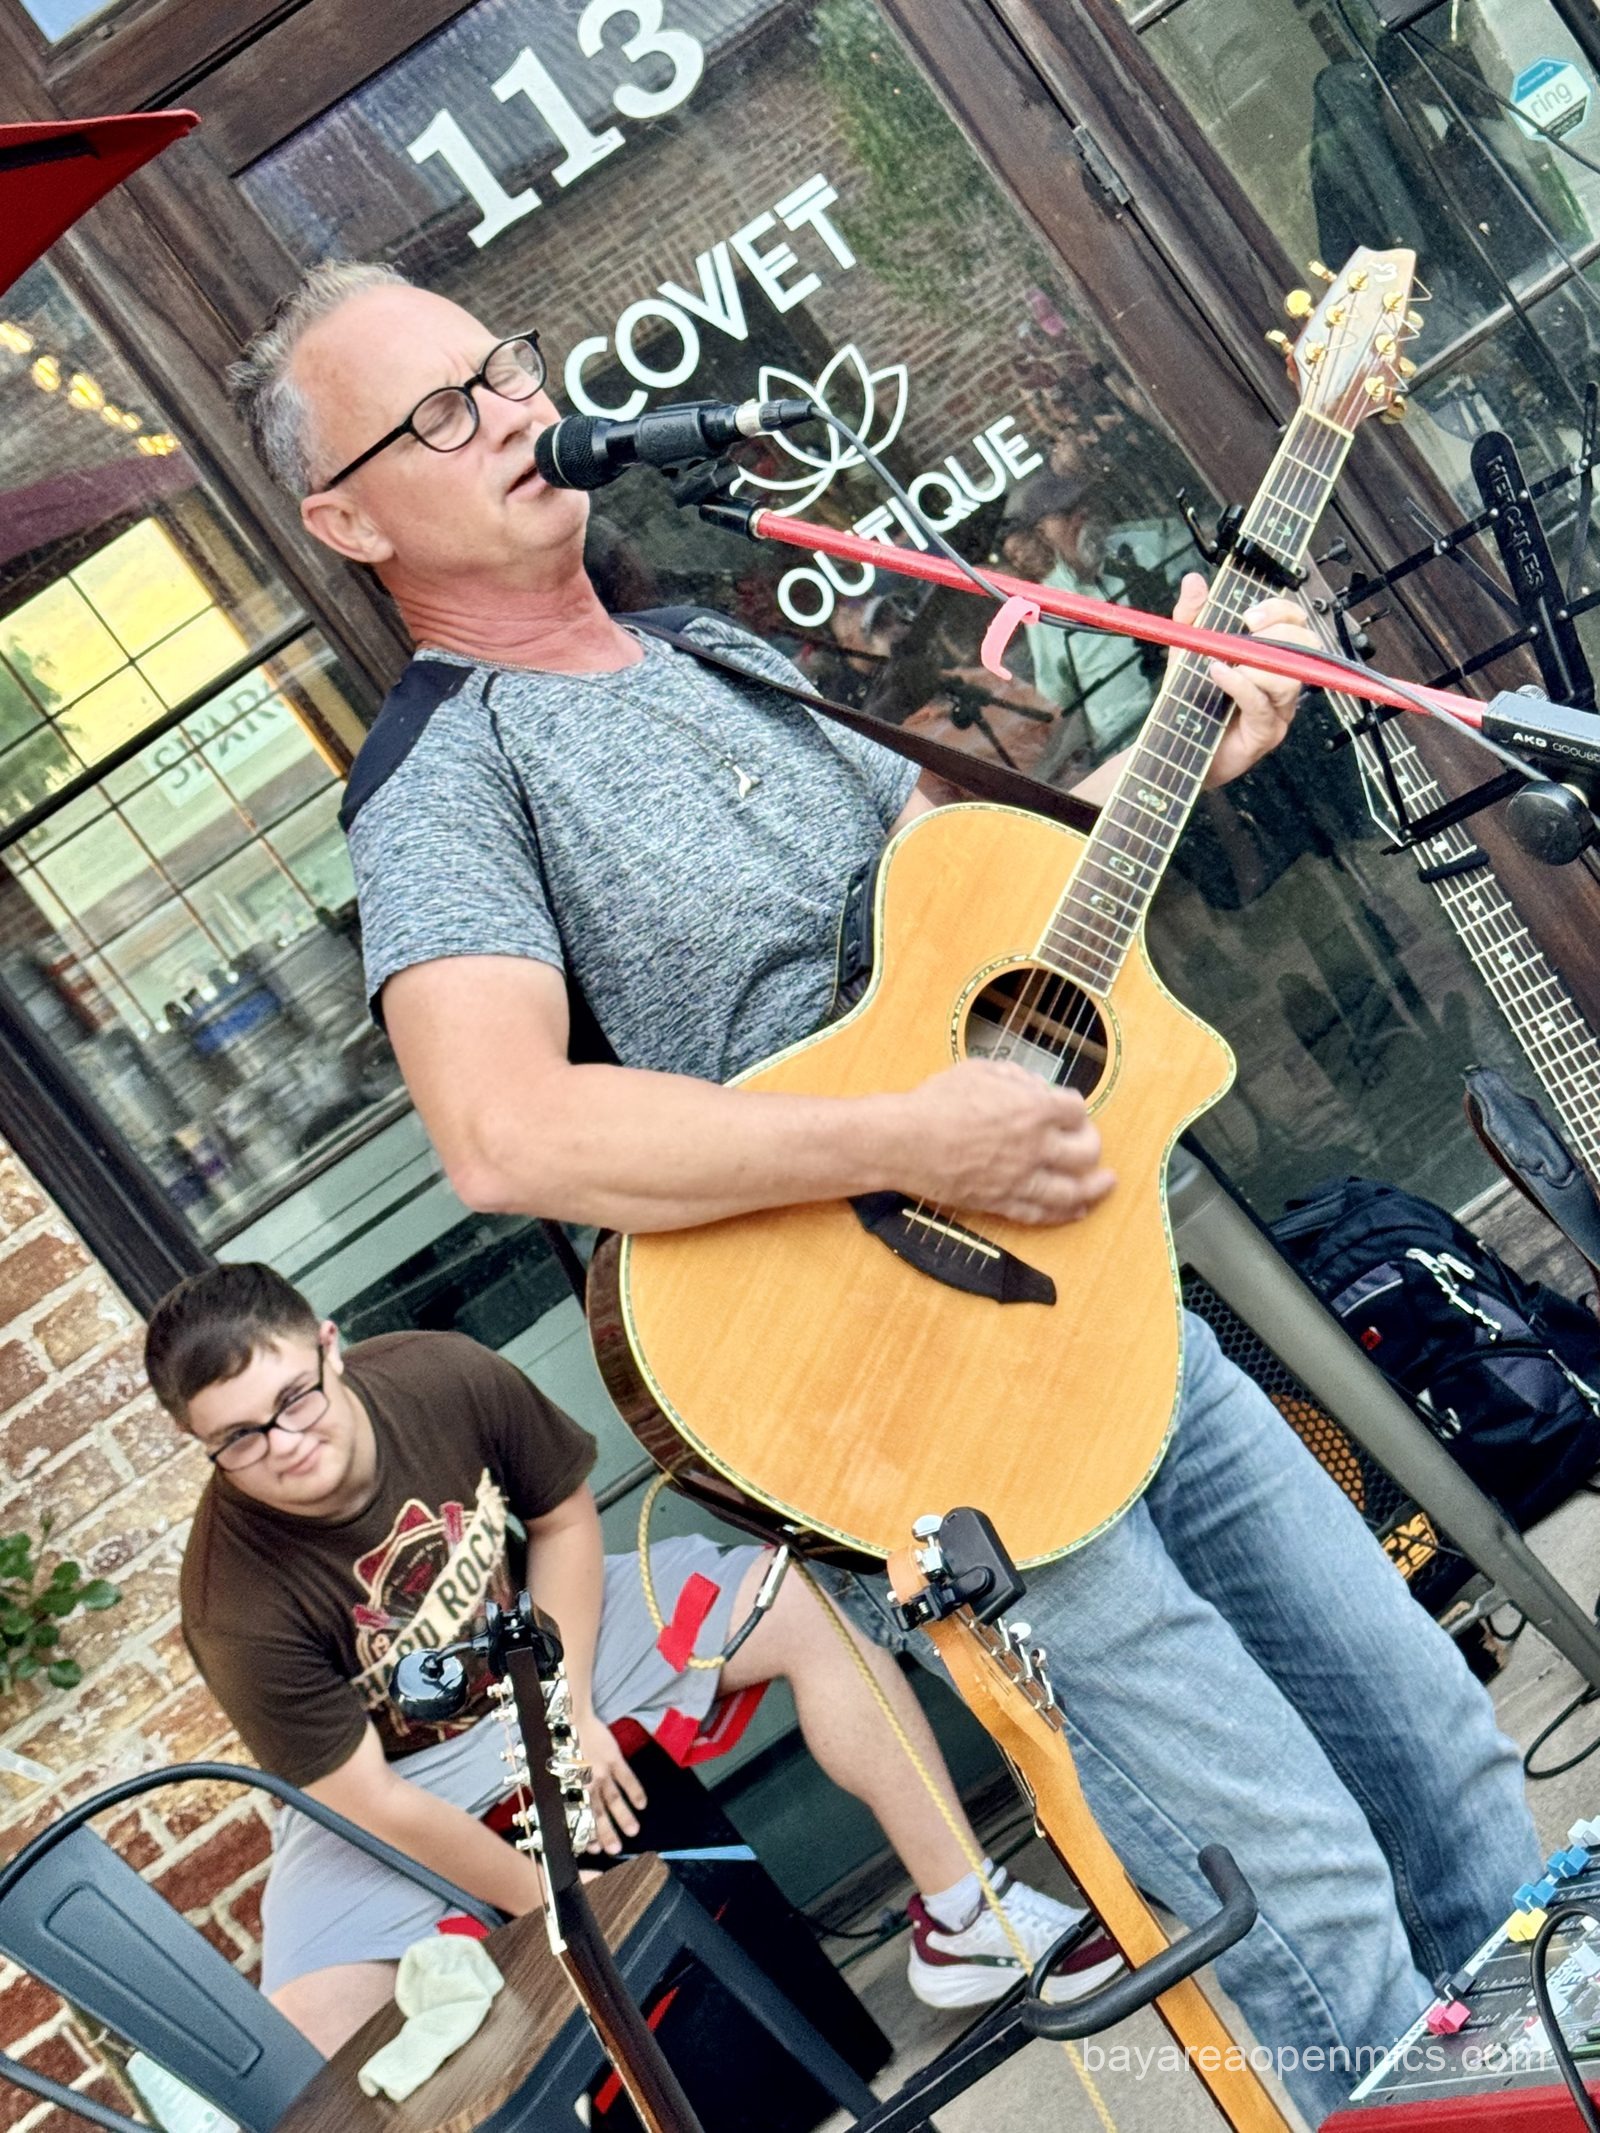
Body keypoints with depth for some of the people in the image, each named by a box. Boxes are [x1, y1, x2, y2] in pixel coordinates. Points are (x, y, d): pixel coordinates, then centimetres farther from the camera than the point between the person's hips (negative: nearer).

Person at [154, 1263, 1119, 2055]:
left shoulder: (447, 1376, -23)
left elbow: (564, 1517, -4)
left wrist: (568, 1708, -13)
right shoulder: (240, 1605, -29)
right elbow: (374, 1804, -22)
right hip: (392, 1777, -3)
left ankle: (962, 1920, -4)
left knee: (804, 1602, -13)